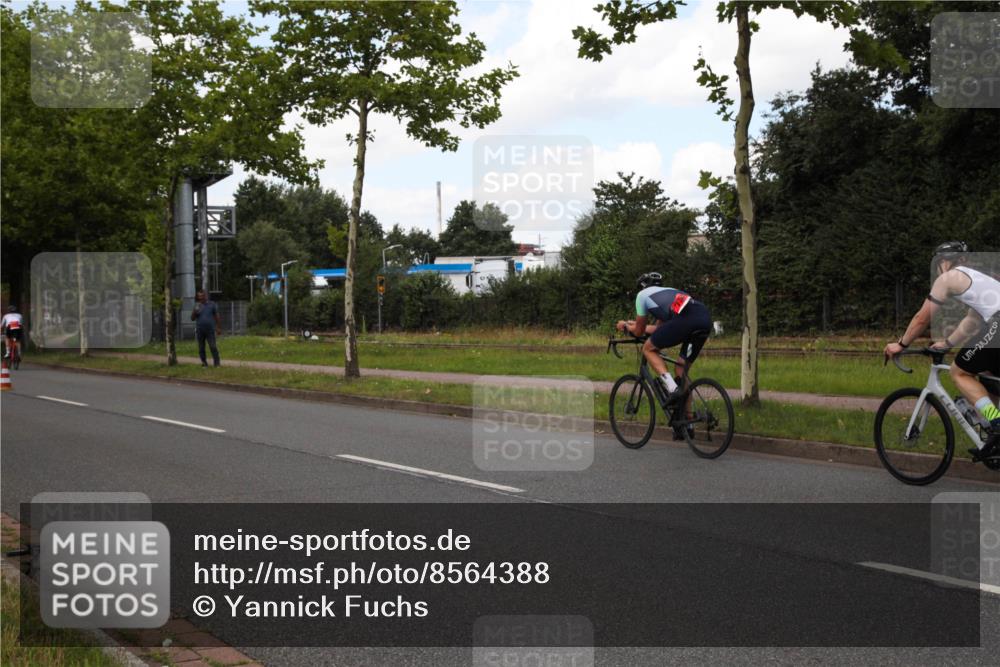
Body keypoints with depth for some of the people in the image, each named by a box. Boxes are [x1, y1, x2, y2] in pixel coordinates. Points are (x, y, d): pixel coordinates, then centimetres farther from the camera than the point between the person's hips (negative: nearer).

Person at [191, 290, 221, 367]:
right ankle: (204, 363, 15)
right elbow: (192, 318, 4)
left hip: (210, 329, -2)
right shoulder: (197, 306, 7)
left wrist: (219, 328, 4)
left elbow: (217, 317, 7)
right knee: (201, 348, 5)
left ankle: (216, 363, -7)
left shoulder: (212, 304, 5)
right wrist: (195, 311, -15)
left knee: (213, 347, -11)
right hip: (199, 330, 2)